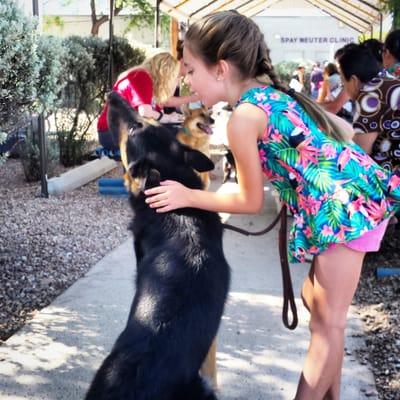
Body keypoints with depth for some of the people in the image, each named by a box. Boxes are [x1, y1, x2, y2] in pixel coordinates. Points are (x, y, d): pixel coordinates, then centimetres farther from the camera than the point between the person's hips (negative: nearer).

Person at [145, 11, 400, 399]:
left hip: (345, 206, -10)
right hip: (353, 194, 10)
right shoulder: (273, 92, 9)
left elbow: (250, 201, -7)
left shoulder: (243, 118, -17)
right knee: (317, 304, 20)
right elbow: (343, 129, 16)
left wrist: (187, 196, -5)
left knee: (327, 323, 1)